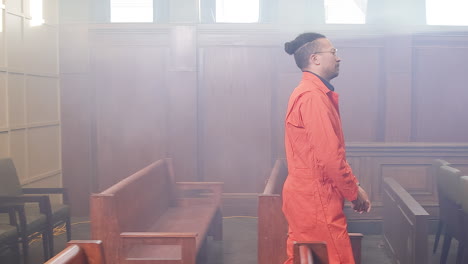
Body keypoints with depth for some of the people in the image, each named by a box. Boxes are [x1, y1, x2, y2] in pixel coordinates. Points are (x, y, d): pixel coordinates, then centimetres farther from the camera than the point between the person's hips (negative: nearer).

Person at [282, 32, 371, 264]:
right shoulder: (313, 96, -17)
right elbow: (329, 156, -21)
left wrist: (351, 186, 14)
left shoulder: (308, 93, 15)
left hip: (306, 196, 10)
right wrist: (354, 191, -9)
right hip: (316, 199, -10)